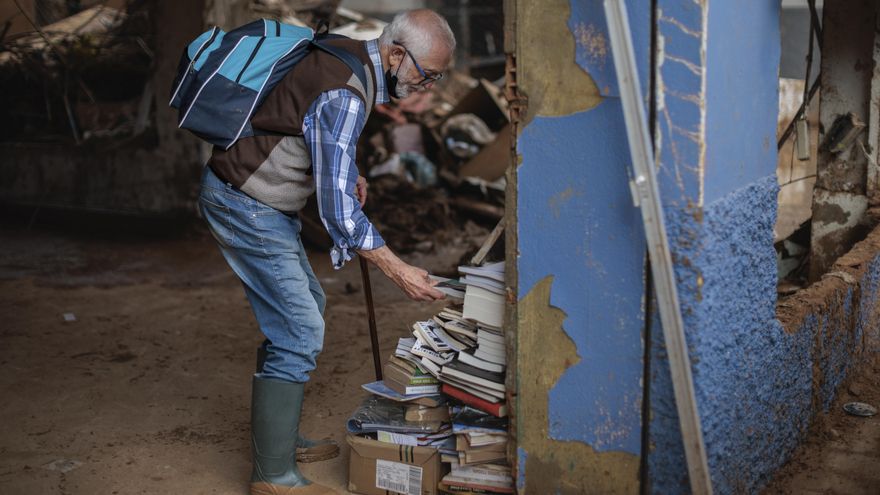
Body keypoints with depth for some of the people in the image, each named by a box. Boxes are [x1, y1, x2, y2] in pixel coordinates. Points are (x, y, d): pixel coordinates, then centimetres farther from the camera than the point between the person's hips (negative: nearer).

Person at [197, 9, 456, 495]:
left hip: (259, 197, 11)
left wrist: (347, 171, 10)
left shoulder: (348, 54, 5)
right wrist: (398, 271, -20)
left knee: (304, 306, 19)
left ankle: (281, 436, 29)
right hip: (245, 204, -11)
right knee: (299, 331, -10)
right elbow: (337, 206, -26)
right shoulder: (345, 95, -26)